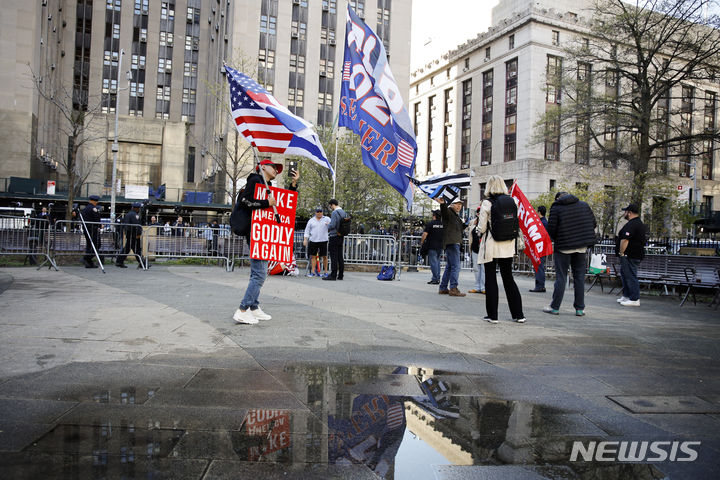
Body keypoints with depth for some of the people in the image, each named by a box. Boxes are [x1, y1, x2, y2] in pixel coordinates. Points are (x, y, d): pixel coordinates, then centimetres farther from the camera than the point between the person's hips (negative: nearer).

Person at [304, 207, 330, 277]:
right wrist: (305, 239, 3)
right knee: (313, 256, 3)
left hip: (323, 241, -2)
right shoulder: (311, 220, 11)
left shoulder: (326, 219, 7)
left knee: (324, 256, 0)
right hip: (313, 241, 2)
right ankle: (313, 272, 8)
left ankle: (325, 271, 11)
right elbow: (307, 230, 12)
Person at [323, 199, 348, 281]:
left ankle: (333, 275, -4)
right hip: (341, 237, 8)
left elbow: (332, 225, -20)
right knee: (340, 257, 10)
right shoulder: (344, 213, 12)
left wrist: (328, 227, -1)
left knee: (334, 257, -6)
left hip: (334, 237, -8)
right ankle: (340, 275, 13)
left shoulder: (335, 213, -14)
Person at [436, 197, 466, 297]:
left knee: (449, 266, 12)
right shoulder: (448, 212, -3)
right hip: (451, 243, -10)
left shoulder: (456, 215, 25)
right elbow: (444, 210, -27)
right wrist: (442, 203, -49)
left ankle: (443, 288, 17)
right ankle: (453, 289, -13)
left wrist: (465, 224, 12)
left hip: (455, 243, 10)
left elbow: (460, 228, 30)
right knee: (455, 266, -13)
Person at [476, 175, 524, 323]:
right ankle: (518, 314, 15)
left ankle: (492, 315, 7)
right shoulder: (511, 201, 4)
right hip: (508, 246, 5)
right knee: (508, 278, 13)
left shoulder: (487, 203, -10)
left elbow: (481, 229, -9)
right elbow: (516, 224, 9)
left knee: (490, 279, 4)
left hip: (491, 246, -5)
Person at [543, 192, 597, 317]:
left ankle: (555, 307, 6)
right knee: (579, 277, 9)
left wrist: (555, 239, 10)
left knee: (561, 277, 2)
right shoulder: (584, 205, 7)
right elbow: (594, 223, 8)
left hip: (563, 247, -3)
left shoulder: (556, 208, -6)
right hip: (582, 247, 3)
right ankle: (580, 308, 12)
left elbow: (551, 229, -10)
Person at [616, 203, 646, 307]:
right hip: (637, 254, 11)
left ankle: (635, 299, -5)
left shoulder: (631, 225, -19)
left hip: (630, 256, -11)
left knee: (630, 276, -7)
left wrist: (621, 253, -18)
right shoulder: (640, 223, 18)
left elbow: (625, 240, -26)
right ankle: (626, 296, 26)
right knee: (625, 275, 19)